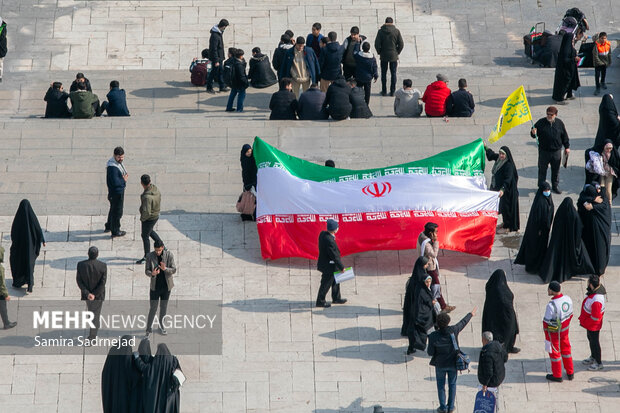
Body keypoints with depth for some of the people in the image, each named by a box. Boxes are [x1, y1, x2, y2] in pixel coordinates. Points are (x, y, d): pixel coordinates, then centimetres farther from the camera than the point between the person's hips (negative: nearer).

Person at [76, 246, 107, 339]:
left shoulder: (81, 265, -14)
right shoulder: (103, 266, -17)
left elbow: (79, 281, -13)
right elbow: (103, 283, -17)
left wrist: (87, 293, -14)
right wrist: (95, 294, -13)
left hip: (87, 293, 2)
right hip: (99, 295, -2)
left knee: (91, 310, 26)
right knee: (96, 315, 7)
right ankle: (92, 337, 4)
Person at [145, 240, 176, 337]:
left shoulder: (169, 255, -9)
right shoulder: (149, 256, -8)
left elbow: (174, 270, -8)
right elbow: (146, 271, -6)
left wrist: (165, 269, -29)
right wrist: (152, 274, -30)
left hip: (166, 286, 1)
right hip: (155, 286, -1)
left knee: (164, 307, 13)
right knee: (153, 307, -2)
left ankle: (161, 326, 29)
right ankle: (149, 328, 8)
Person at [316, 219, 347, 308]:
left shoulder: (323, 234, -6)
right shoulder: (329, 241, -33)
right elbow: (334, 256, -25)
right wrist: (342, 267, -14)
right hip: (328, 266, -10)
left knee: (335, 281, 24)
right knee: (326, 284, 8)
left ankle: (336, 298, 39)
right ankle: (320, 301, 22)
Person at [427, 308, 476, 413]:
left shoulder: (433, 336, -25)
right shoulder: (453, 330, -21)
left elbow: (430, 352, -17)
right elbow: (463, 322, -1)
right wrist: (471, 314, 17)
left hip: (440, 365, -2)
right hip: (453, 364, 2)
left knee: (441, 386, 16)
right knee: (452, 385, 19)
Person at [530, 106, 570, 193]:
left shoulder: (559, 123, 0)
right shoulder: (541, 122, -6)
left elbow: (564, 136, 11)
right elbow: (533, 133, 0)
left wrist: (567, 147, 11)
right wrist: (533, 133, -24)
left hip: (556, 151, 1)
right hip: (544, 151, -1)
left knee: (556, 170, 12)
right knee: (542, 170, 7)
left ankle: (555, 186, 28)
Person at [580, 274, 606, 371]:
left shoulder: (596, 300, -41)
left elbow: (595, 317, -31)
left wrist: (584, 322, -15)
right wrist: (582, 317, 13)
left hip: (593, 325, -9)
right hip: (590, 323, 9)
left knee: (594, 342, 10)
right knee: (590, 339, 28)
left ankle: (598, 363, 29)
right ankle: (593, 357, 49)